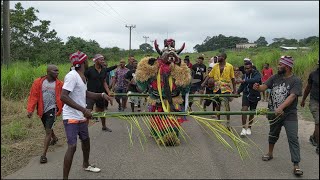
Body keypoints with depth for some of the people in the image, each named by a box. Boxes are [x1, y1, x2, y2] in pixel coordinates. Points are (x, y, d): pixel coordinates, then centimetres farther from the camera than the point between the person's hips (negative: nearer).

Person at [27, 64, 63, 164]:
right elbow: (33, 96, -9)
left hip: (52, 109, -3)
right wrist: (30, 109, -16)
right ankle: (54, 138, 57)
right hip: (42, 110, 3)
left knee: (48, 131, -10)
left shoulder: (59, 84, -8)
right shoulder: (38, 82, -7)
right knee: (48, 128, 25)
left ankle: (44, 154, -4)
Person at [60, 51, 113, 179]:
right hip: (71, 117, -10)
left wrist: (102, 95, 6)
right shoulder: (72, 76, -21)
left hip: (81, 117, 10)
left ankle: (86, 165, 46)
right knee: (72, 146, -13)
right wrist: (83, 109, -31)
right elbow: (63, 97, -28)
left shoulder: (82, 76, 9)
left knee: (86, 140, 23)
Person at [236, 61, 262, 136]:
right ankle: (243, 128, -12)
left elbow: (256, 80, -35)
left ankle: (249, 128, 26)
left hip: (254, 96, -2)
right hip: (246, 95, 2)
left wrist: (245, 81, -45)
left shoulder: (256, 73, -12)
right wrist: (238, 92, -2)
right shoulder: (244, 75, 4)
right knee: (244, 109, -17)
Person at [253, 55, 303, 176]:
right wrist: (258, 87, -29)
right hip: (274, 113, 5)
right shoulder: (275, 77, 3)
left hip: (289, 115, -5)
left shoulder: (296, 80, -11)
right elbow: (264, 87, -4)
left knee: (293, 138, -8)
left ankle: (296, 165, -5)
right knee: (273, 134, 21)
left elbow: (292, 96, -23)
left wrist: (281, 107, -37)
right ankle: (270, 153, 42)